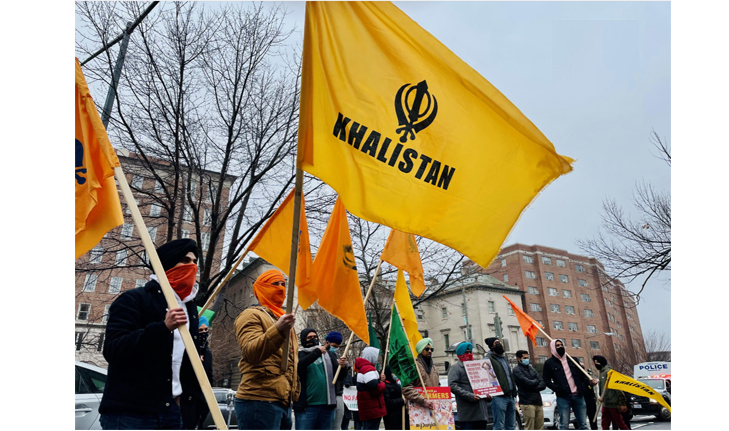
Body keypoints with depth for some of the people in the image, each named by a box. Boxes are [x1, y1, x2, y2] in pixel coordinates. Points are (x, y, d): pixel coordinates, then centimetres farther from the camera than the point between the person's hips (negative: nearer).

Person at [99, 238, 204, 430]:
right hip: (128, 413, -6)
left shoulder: (189, 308, 14)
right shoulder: (133, 299, -6)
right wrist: (163, 327, -28)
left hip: (171, 412, 6)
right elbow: (113, 350, -17)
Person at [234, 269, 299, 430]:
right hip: (260, 401, -9)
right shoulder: (252, 315, -2)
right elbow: (250, 352, -20)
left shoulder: (283, 319, 25)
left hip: (283, 401, 9)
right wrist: (278, 330, -36)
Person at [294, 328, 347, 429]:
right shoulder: (300, 355, 4)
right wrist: (316, 352, -20)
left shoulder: (330, 355, 15)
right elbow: (298, 366, -19)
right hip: (306, 406, -4)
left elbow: (340, 378, 12)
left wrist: (343, 367, -9)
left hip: (327, 406, 4)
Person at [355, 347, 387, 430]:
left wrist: (379, 378, 8)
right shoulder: (369, 369, -18)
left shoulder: (362, 368, 17)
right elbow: (375, 389, -26)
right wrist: (382, 384, -6)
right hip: (372, 410, -11)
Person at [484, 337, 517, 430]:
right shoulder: (489, 359, -5)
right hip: (499, 397, -8)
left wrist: (513, 393, 18)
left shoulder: (504, 358, 22)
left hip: (510, 396, 8)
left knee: (511, 426, 11)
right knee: (499, 426, -6)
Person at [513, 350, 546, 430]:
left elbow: (543, 384, 10)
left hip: (538, 402, 6)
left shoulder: (531, 368, 18)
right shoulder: (517, 370, -3)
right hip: (527, 403, -6)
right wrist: (536, 381, 4)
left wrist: (534, 388, -8)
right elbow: (527, 383, -16)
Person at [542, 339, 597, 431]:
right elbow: (547, 380, 0)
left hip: (578, 396, 4)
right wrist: (557, 389, -15)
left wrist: (589, 381, -6)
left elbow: (583, 375, 15)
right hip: (563, 397, -4)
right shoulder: (549, 363, 2)